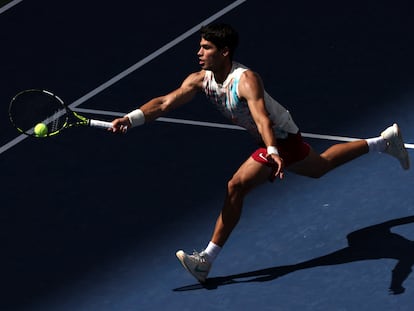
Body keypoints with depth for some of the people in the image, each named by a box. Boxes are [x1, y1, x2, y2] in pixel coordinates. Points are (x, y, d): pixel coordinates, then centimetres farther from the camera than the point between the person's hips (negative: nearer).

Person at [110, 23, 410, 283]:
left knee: (237, 187, -17)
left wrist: (273, 152, -67)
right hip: (272, 140, 9)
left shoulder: (247, 80, -36)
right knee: (319, 166, 27)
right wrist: (131, 119, -37)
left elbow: (262, 118, -51)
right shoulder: (201, 80, -14)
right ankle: (383, 141, 45)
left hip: (281, 139, -9)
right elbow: (165, 103, -22)